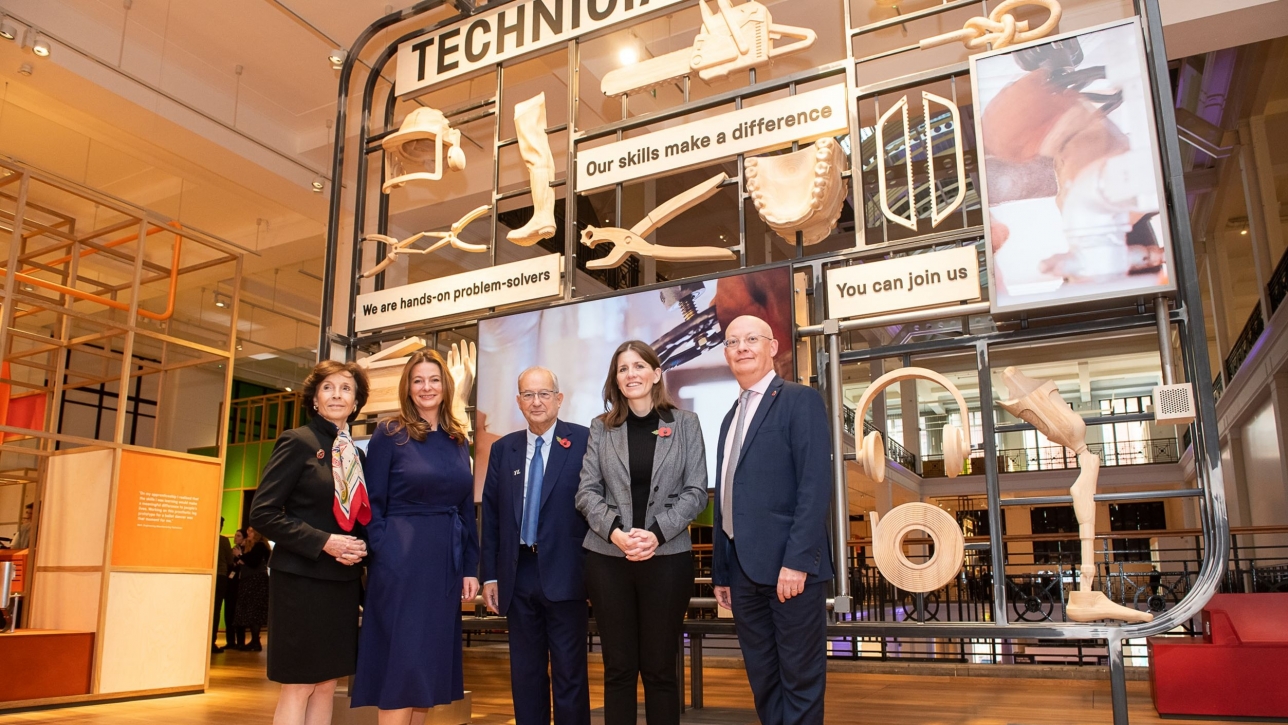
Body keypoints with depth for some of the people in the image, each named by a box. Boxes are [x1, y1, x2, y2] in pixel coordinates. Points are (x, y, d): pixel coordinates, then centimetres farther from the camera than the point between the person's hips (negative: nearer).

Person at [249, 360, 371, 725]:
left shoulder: (357, 455, 12)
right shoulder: (297, 442, -7)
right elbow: (262, 512, -12)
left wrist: (359, 549, -3)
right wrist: (322, 542, -19)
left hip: (343, 582, 6)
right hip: (302, 579, -6)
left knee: (327, 685, 10)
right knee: (297, 687, -1)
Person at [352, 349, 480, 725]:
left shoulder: (458, 441, 11)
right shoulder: (389, 434, -2)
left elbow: (466, 508, 12)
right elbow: (372, 505, -4)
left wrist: (470, 568, 7)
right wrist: (381, 557, -12)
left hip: (446, 563, 5)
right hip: (401, 562, -5)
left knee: (429, 665, 10)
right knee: (400, 665, -3)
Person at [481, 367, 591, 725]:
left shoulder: (584, 441, -5)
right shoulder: (503, 449, 9)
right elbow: (490, 515, 10)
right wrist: (489, 574, 6)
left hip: (564, 573, -4)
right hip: (518, 574, 4)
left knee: (569, 672, 5)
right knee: (525, 672, 14)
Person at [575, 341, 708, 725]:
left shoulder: (685, 423, 4)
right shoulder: (601, 427, 7)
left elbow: (696, 492, -1)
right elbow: (587, 492, 3)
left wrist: (656, 533, -13)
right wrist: (615, 531, -14)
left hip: (667, 558, -1)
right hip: (608, 558, 1)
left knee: (660, 668, 6)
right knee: (618, 667, 7)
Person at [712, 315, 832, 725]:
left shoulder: (800, 400, -4)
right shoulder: (732, 417, 20)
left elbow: (816, 485, -14)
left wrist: (796, 559, -21)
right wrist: (721, 571, 15)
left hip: (788, 565, -7)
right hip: (743, 568, 7)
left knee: (800, 677, 3)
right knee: (763, 680, 14)